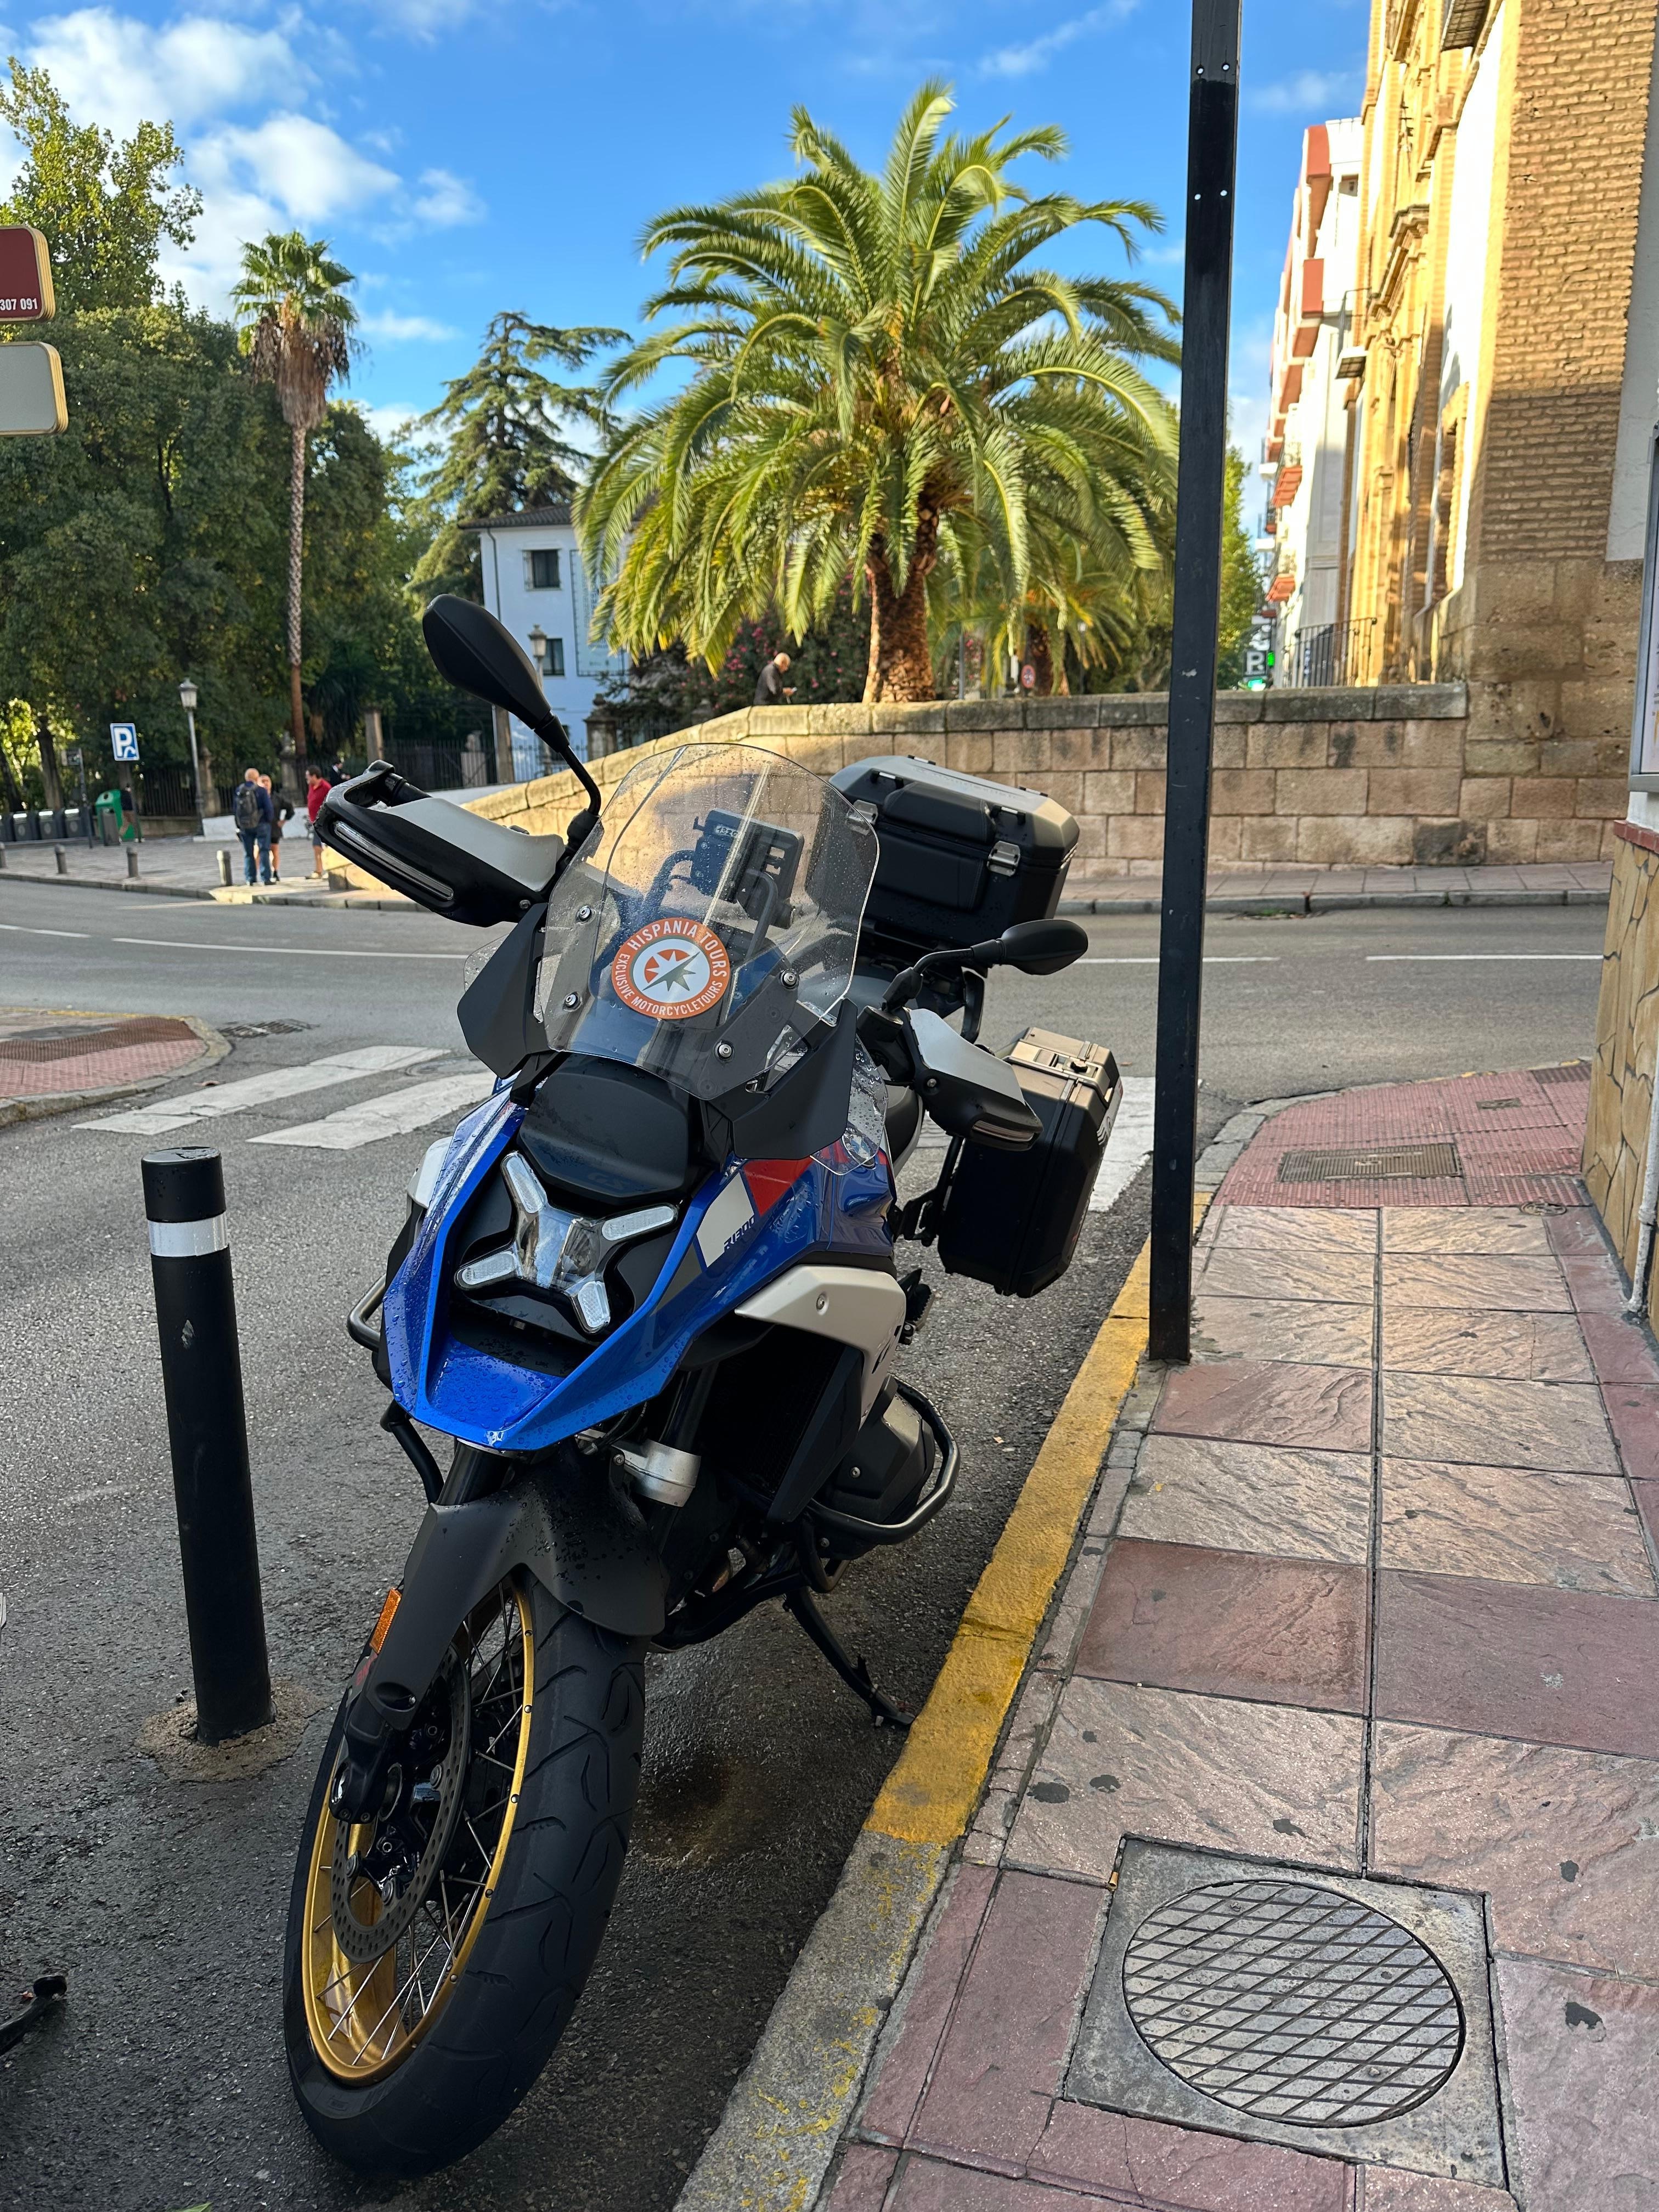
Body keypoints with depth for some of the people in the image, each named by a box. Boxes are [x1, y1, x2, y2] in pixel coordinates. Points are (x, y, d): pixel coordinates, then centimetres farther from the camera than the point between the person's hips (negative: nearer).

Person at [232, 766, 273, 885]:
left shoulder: (238, 791, 4)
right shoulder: (261, 790, -9)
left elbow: (234, 810, 8)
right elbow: (268, 808, -11)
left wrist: (238, 826, 15)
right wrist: (271, 819, 7)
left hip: (244, 826, 4)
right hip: (261, 825, -4)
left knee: (248, 853, 11)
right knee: (264, 851, -2)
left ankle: (251, 879, 10)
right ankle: (265, 878, -10)